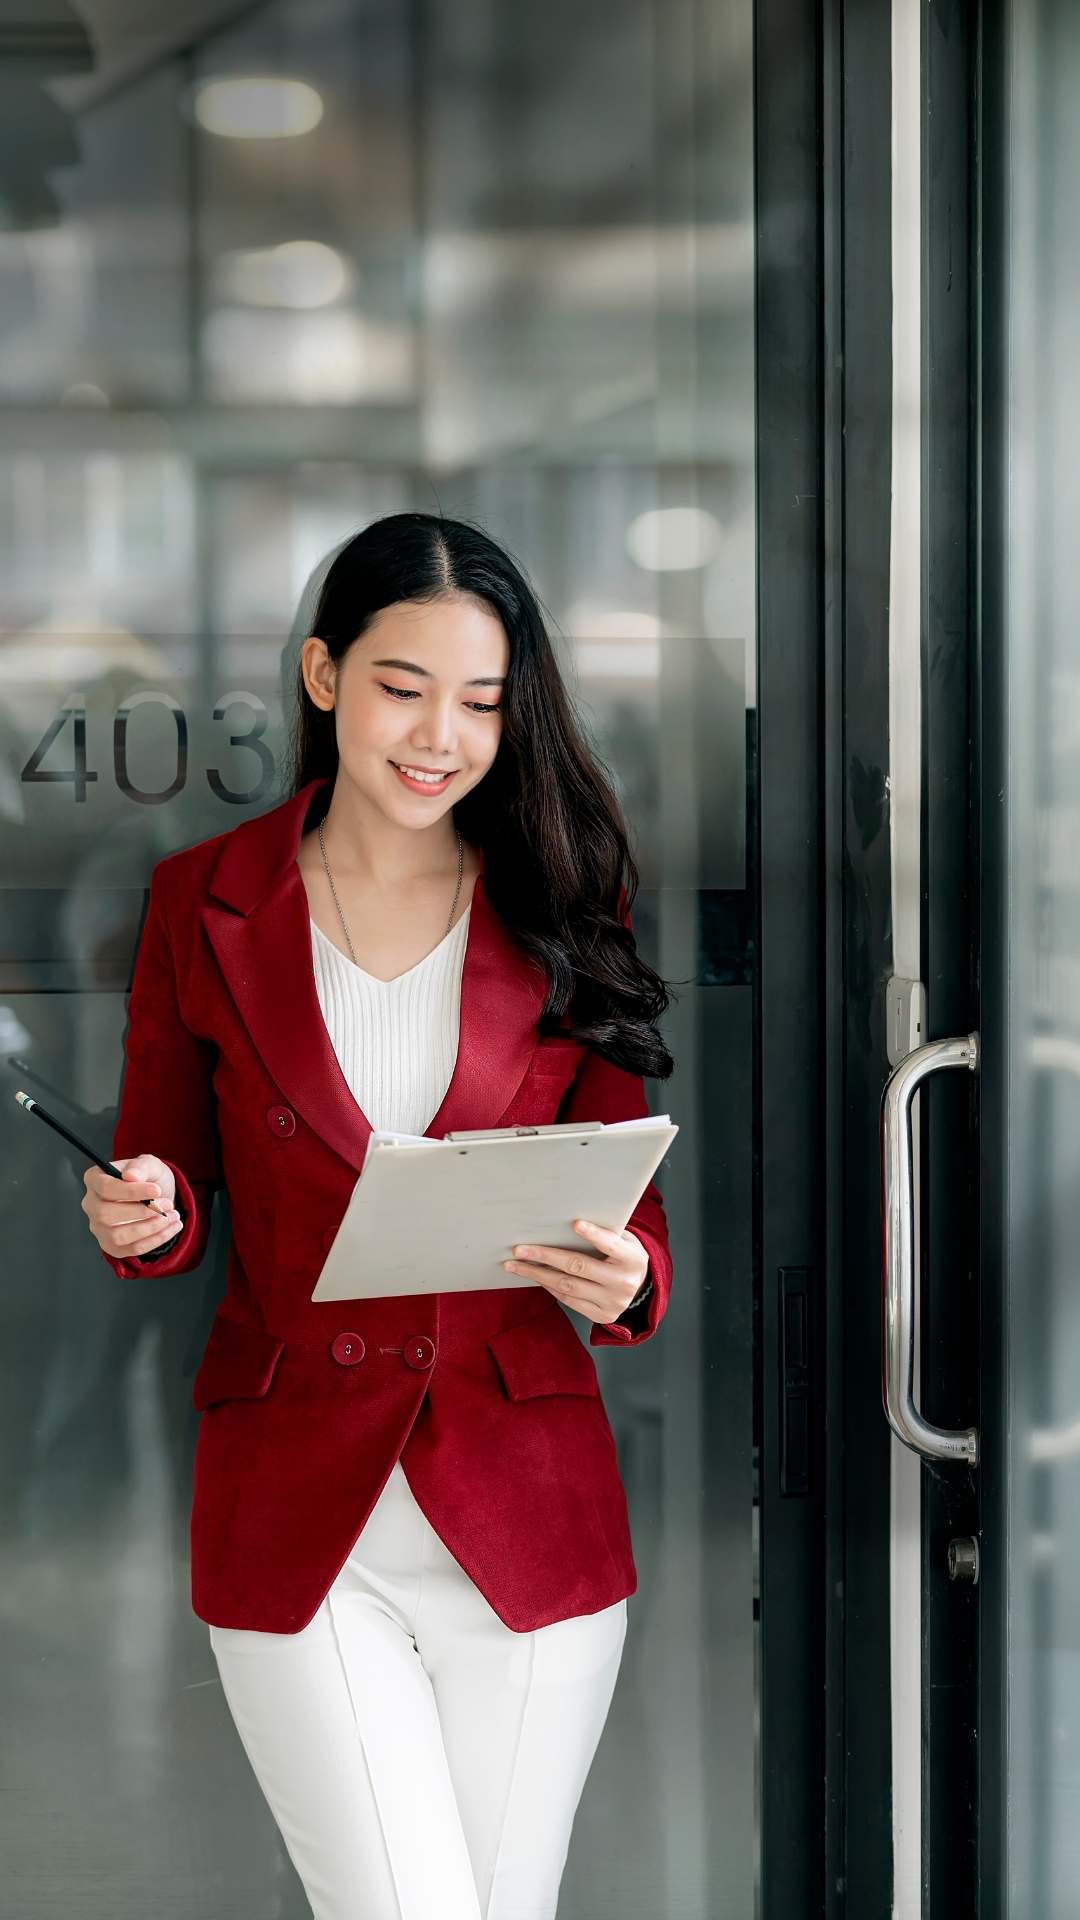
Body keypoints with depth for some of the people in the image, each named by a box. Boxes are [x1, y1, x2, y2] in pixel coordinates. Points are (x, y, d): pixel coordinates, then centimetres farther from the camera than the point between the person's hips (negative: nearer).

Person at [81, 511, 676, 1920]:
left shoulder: (566, 915, 3)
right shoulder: (205, 903, 2)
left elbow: (635, 1209, 4)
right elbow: (165, 1194, 8)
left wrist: (624, 1282, -18)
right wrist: (140, 1220, -15)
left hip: (529, 1523, 1)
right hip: (295, 1526, -1)